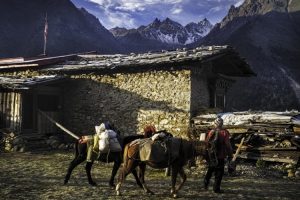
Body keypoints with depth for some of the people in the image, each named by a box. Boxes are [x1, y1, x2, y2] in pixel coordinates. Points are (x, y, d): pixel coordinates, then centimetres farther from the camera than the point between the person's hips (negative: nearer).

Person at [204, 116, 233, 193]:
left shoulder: (211, 132, 2)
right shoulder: (224, 133, -12)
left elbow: (206, 143, 8)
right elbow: (228, 145, -14)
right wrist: (230, 155, -4)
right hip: (220, 156, -4)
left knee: (210, 169, 23)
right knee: (219, 172, 4)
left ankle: (206, 183, 25)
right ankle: (216, 188, 5)